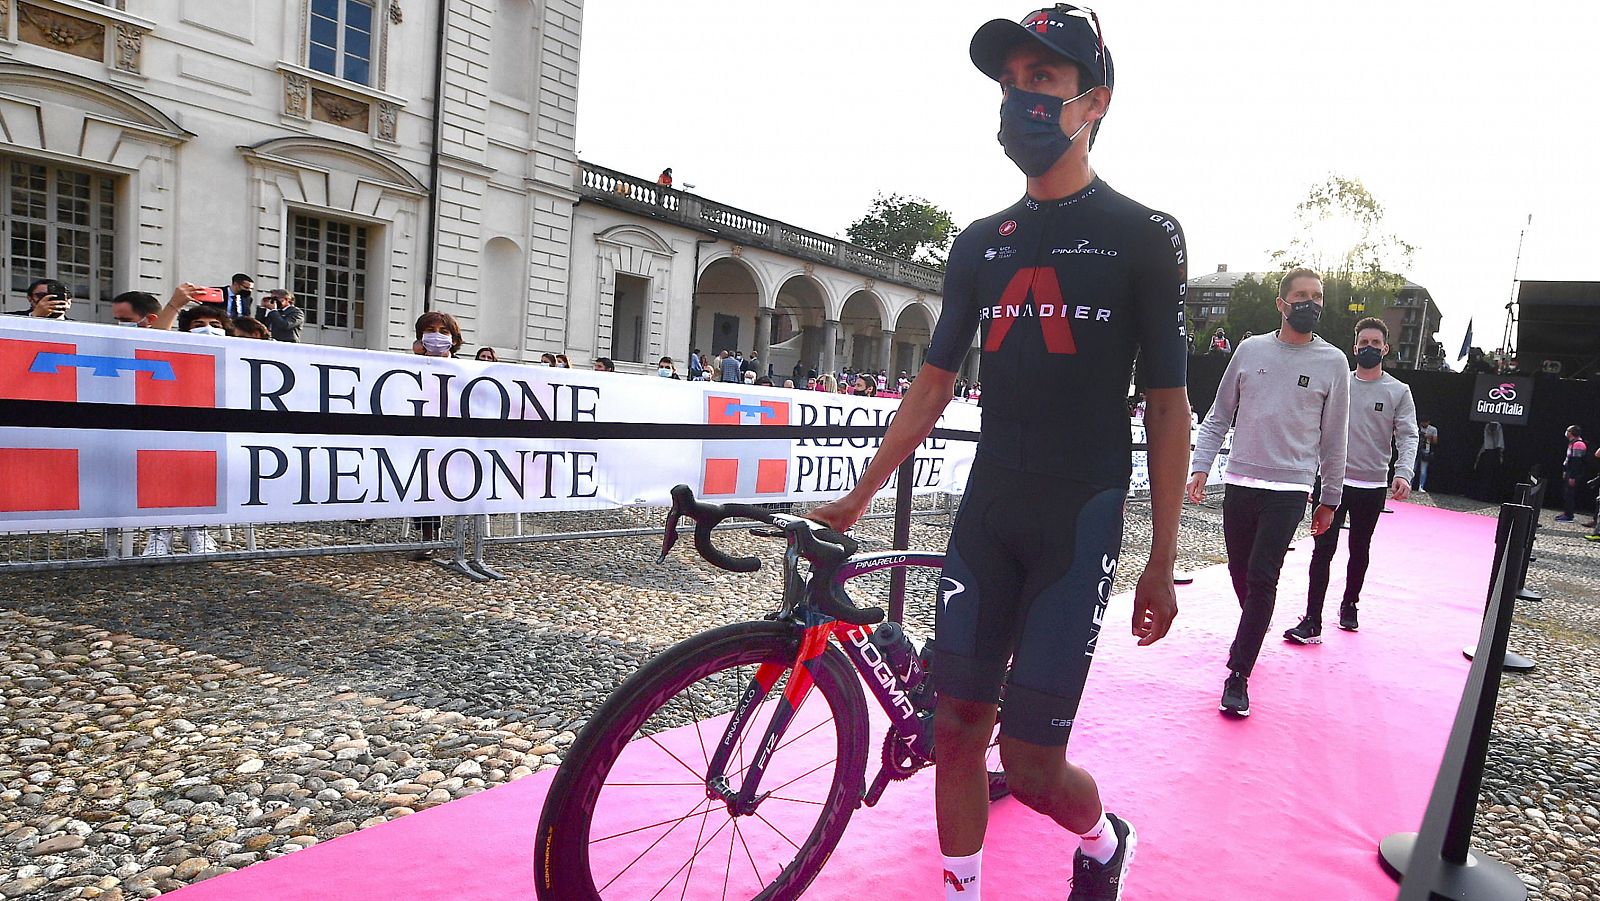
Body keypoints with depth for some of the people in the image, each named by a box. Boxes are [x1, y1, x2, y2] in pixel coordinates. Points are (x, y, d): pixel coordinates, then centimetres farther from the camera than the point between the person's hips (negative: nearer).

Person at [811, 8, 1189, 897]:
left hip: (1080, 516, -4)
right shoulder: (980, 243, 11)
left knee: (1031, 761, -3)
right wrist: (858, 496, 9)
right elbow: (934, 383, 12)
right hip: (988, 511, 5)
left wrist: (1164, 561, -5)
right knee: (956, 725, 4)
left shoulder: (1144, 235, -2)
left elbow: (1169, 406, -2)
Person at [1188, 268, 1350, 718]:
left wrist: (1330, 499, 8)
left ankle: (1238, 674, -3)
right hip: (1239, 483, 3)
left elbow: (1334, 438, 7)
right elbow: (1219, 416, 10)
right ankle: (1255, 631, 38)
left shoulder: (1332, 362, 3)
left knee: (1262, 579, -9)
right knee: (1240, 572, 11)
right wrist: (1200, 466, 0)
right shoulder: (1250, 350, 6)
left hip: (1289, 490, -2)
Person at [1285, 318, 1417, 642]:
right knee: (1322, 550, -7)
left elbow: (1408, 436, -4)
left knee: (1359, 550, 14)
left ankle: (1349, 606, 34)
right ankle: (1312, 622, -9)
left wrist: (1403, 473, -21)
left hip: (1372, 486, 0)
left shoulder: (1399, 391, 3)